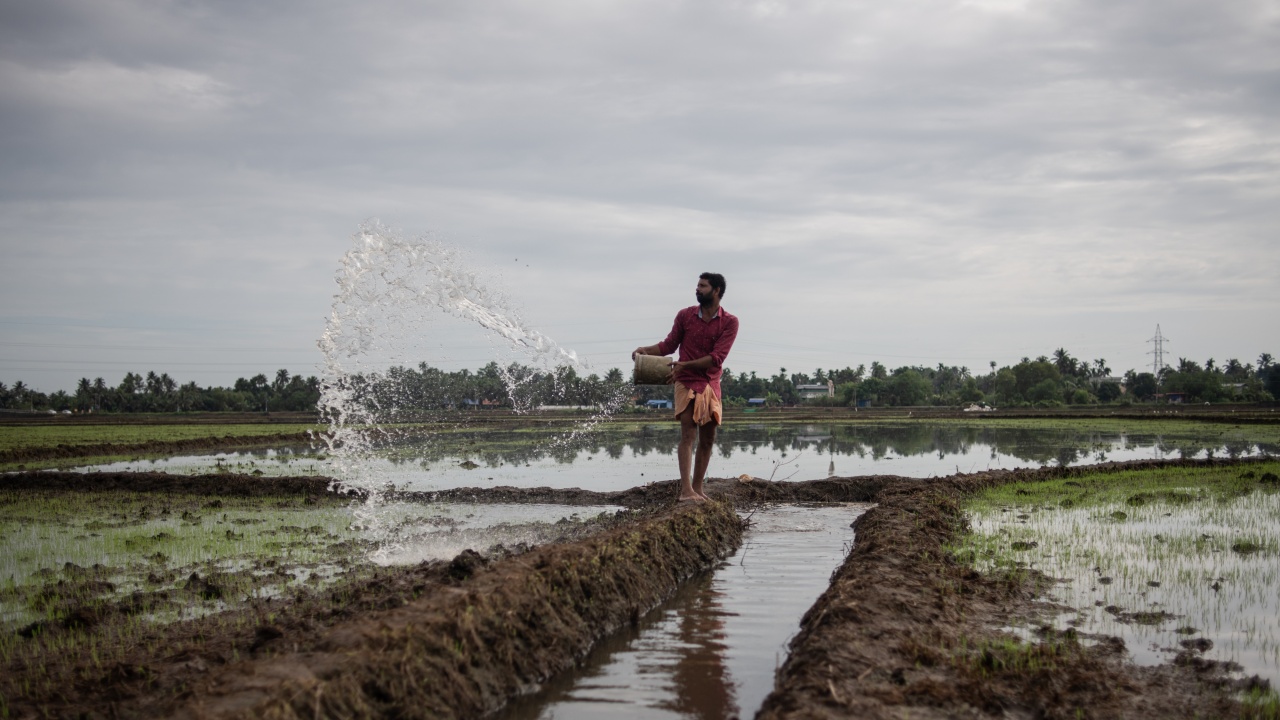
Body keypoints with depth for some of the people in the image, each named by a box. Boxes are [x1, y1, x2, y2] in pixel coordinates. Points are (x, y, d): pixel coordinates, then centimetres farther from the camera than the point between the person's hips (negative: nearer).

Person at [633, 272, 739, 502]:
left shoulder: (729, 322, -4)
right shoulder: (685, 315, 0)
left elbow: (717, 357, -14)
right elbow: (669, 345, 7)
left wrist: (685, 365, -22)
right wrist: (645, 350, -9)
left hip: (711, 385, 2)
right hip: (687, 383, -2)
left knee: (708, 439, 6)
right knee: (688, 435, -13)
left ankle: (698, 488, 15)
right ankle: (686, 490, -21)